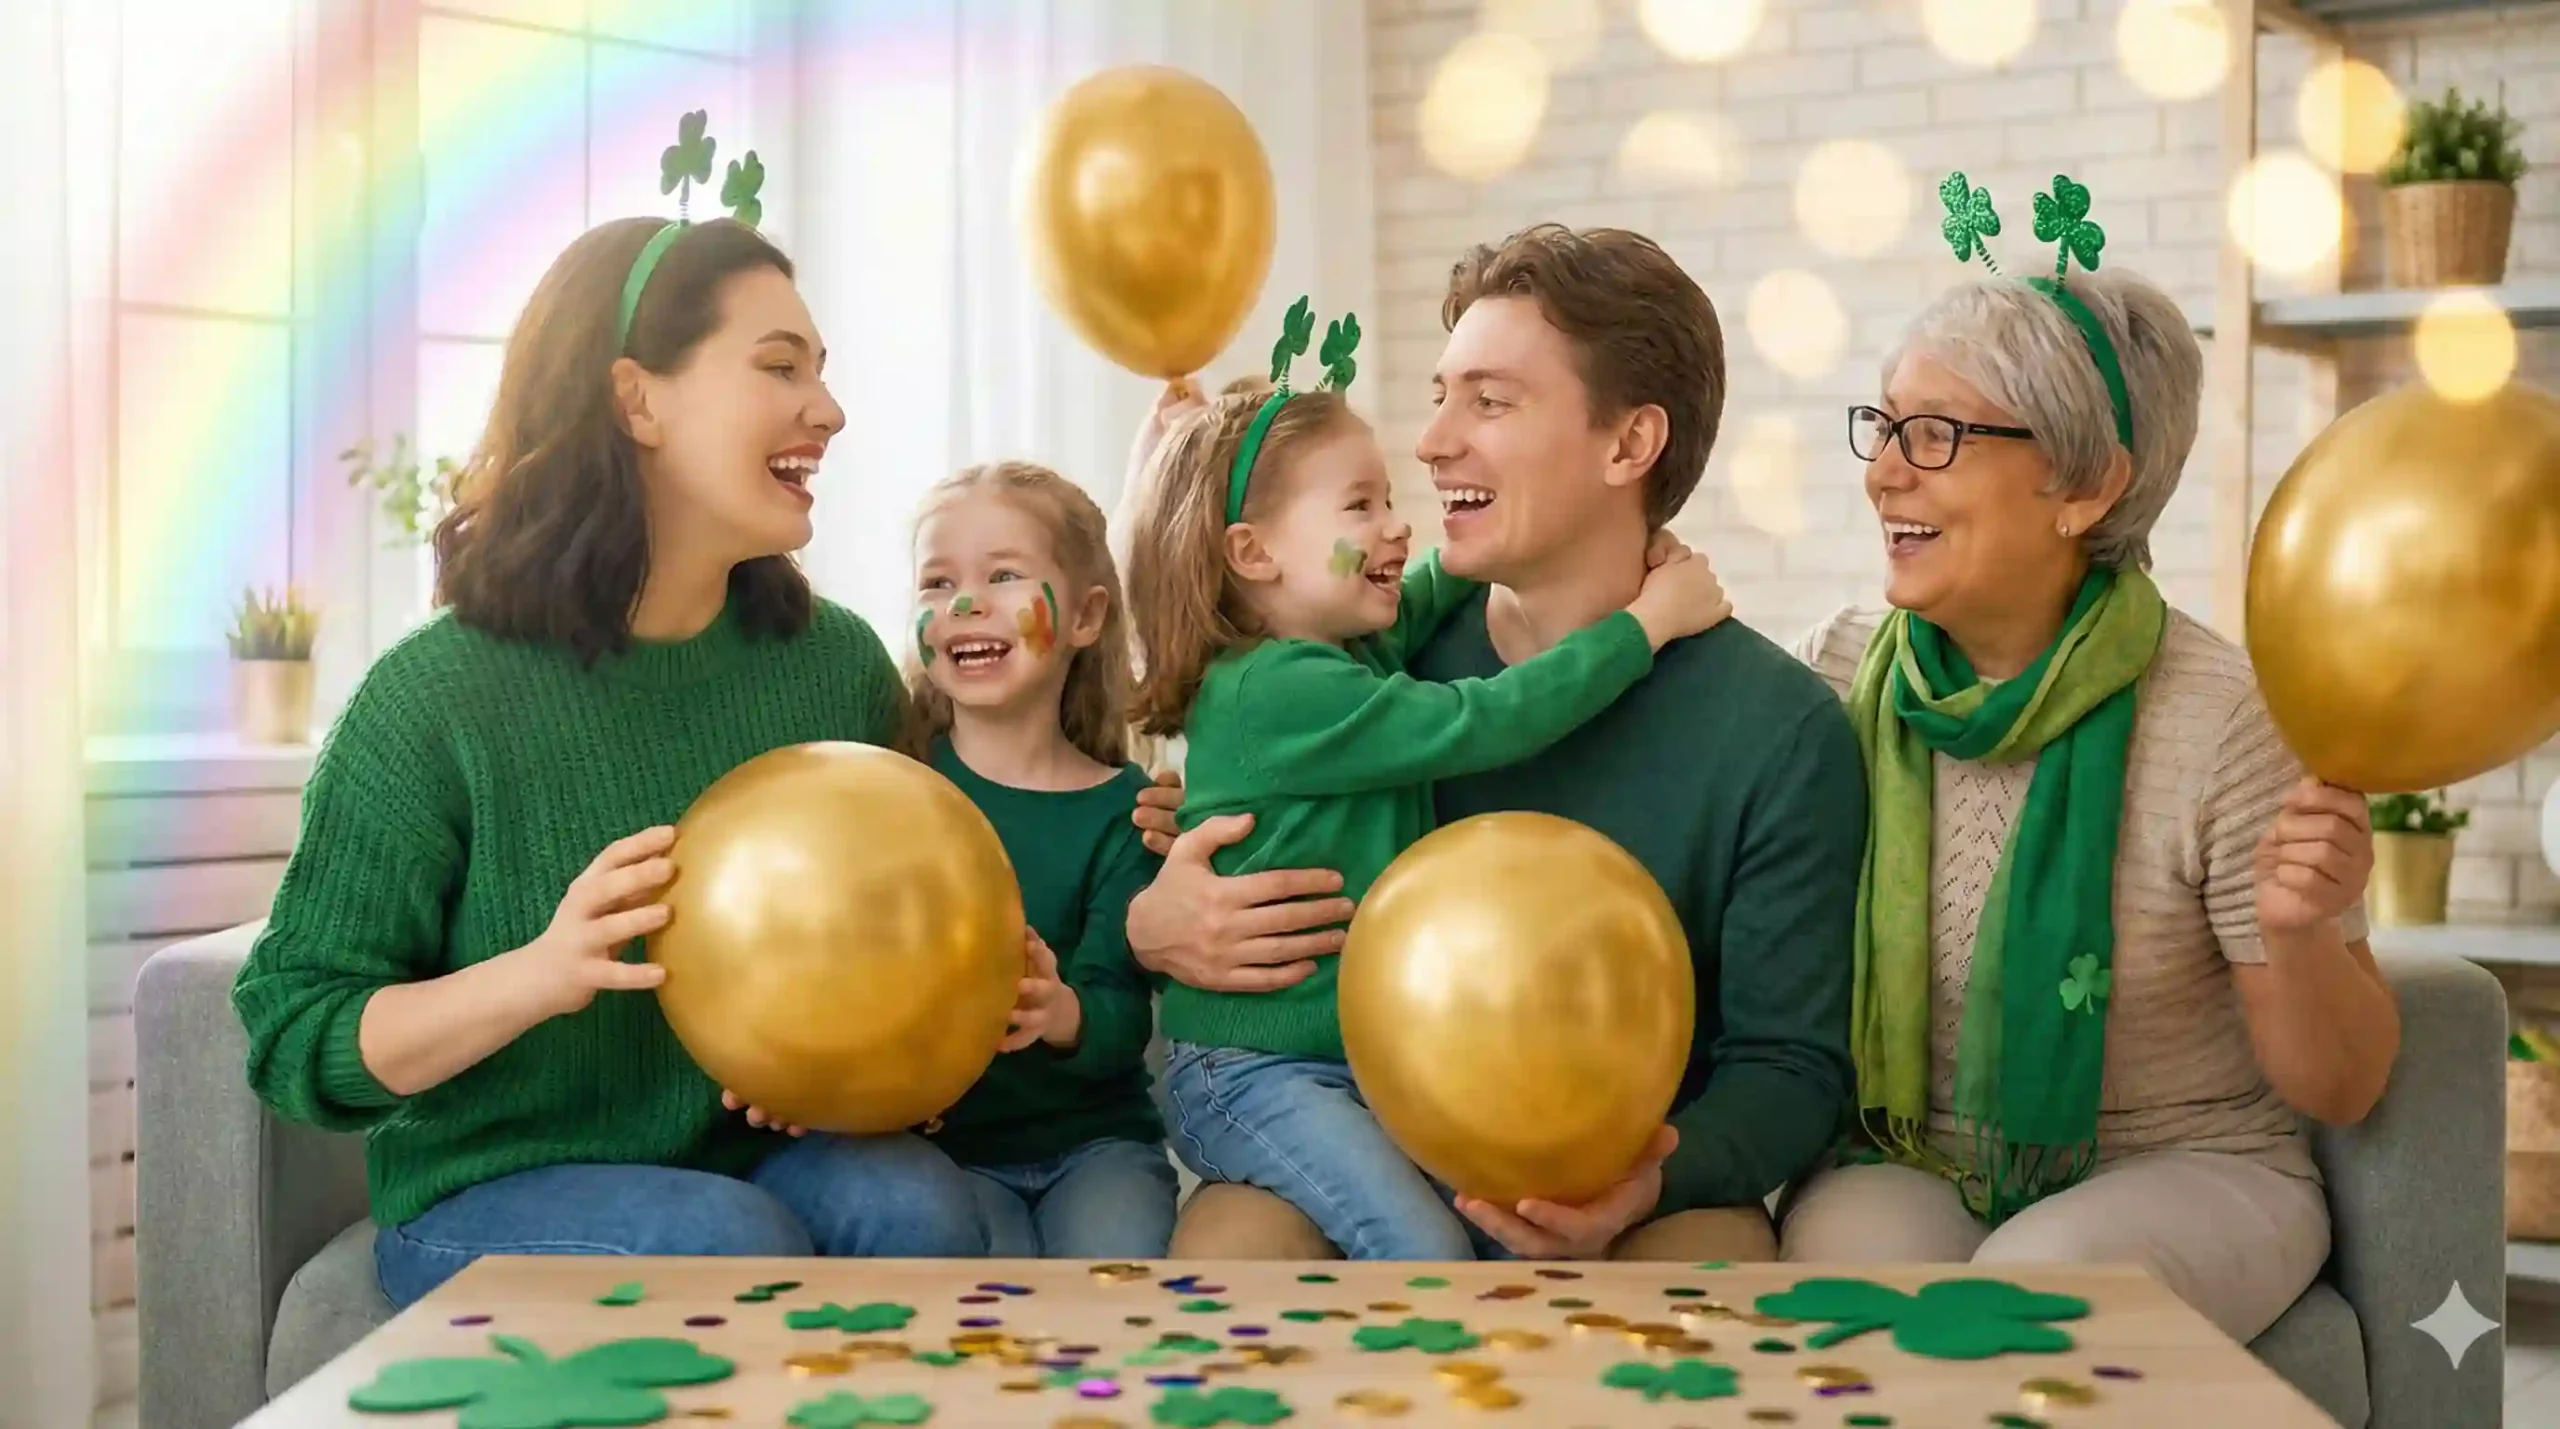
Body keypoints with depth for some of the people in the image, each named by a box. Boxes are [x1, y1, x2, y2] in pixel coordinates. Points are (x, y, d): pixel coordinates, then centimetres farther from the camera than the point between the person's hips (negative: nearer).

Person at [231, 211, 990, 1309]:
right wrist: (535, 978, -27)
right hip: (494, 1202, -3)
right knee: (728, 1240, -32)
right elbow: (293, 1035, -10)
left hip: (768, 1160, 4)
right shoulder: (433, 699, -13)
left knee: (912, 1202, -27)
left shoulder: (840, 663, 1)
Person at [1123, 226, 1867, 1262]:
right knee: (1225, 1237, -27)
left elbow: (1790, 1065, -6)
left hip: (1637, 1184, -2)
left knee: (1715, 1252, -33)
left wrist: (1652, 1180, -27)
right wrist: (1152, 930, -16)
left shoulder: (1781, 731, -9)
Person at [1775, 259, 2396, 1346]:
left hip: (2181, 1176, -2)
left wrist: (2298, 938, -28)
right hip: (1900, 1171, 2)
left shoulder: (2223, 724, -16)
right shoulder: (1836, 677, -6)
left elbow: (2336, 1090, -8)